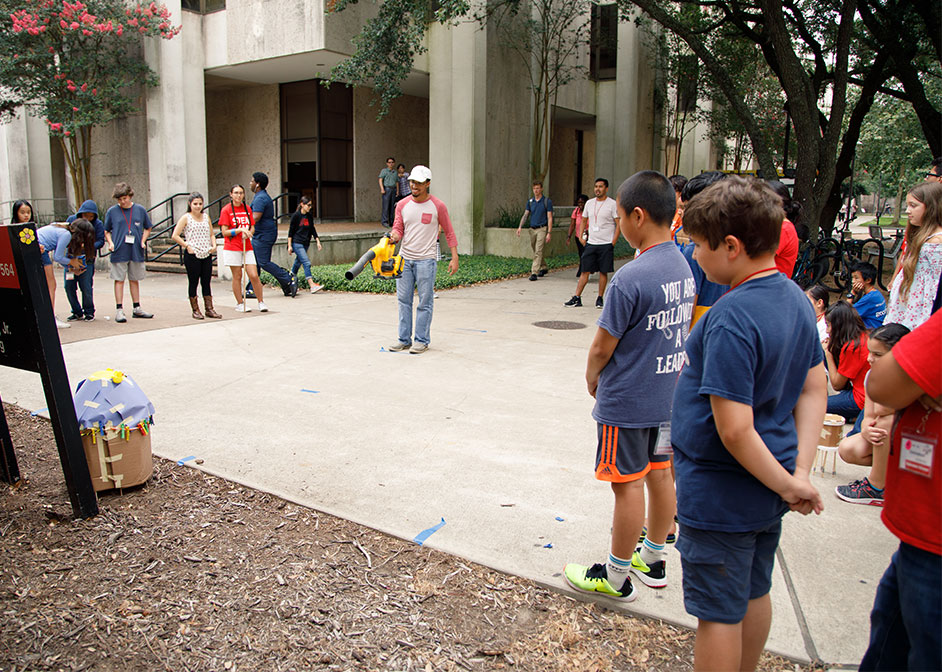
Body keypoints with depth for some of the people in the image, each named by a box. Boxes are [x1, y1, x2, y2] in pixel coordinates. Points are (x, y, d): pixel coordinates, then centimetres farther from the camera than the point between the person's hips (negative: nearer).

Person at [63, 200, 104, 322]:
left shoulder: (98, 224, -3)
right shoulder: (71, 219, 2)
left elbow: (100, 241, -6)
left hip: (87, 259, -3)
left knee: (86, 287, -6)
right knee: (69, 287, 3)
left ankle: (89, 312, 12)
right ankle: (77, 312, 17)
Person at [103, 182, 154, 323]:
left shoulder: (140, 210, 5)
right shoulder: (112, 211, 2)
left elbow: (148, 228, 15)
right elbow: (106, 231, 11)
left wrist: (143, 241, 1)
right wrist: (110, 243, -6)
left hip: (136, 252, 2)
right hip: (119, 252, -2)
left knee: (135, 280, 11)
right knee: (119, 280, 0)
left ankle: (137, 308, 19)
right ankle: (119, 310, 3)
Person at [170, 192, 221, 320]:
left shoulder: (206, 217, 12)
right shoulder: (186, 218, -2)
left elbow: (211, 234, 20)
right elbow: (175, 236, -5)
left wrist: (213, 245, 2)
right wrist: (187, 246, -9)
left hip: (206, 255, 4)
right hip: (192, 255, -4)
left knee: (207, 282, 6)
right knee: (193, 282, 3)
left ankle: (209, 309, 11)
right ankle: (195, 310, 10)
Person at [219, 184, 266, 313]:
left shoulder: (247, 208, 10)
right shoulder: (226, 210, -2)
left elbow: (252, 228, 12)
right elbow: (224, 232, -6)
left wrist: (247, 233, -9)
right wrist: (239, 230, -17)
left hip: (247, 248, 3)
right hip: (232, 248, -3)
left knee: (254, 276, -3)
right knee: (237, 276, 1)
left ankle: (261, 302, 8)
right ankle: (240, 304, 12)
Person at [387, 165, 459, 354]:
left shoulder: (437, 206, -2)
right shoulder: (402, 205, 7)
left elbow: (449, 232, 3)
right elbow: (398, 228, 8)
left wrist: (454, 257, -3)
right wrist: (394, 235, -17)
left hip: (426, 260, -4)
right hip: (404, 259, 4)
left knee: (425, 302, 0)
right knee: (403, 300, 6)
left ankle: (422, 340, 8)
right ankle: (404, 339, 15)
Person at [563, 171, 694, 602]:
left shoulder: (630, 279, -24)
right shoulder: (683, 267, 2)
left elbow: (602, 346, -18)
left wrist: (592, 377, 3)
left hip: (628, 402, -8)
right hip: (667, 395, 8)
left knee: (628, 484, 4)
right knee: (659, 474, 19)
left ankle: (616, 577, 20)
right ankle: (653, 560, 36)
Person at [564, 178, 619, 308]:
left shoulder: (612, 204, -4)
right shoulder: (589, 203, 10)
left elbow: (619, 224, -4)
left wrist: (613, 243, -10)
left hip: (606, 244, -3)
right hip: (591, 243, 4)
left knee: (603, 272, 2)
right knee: (585, 271, 1)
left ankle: (600, 299, 12)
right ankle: (576, 298, 2)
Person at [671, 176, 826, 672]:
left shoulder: (731, 320, -27)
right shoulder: (794, 298, 1)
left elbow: (735, 430, -29)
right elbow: (814, 391, 5)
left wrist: (788, 484, -15)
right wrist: (800, 473, 1)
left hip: (722, 496, -8)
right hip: (764, 489, 9)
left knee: (718, 614, 9)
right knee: (753, 594, 25)